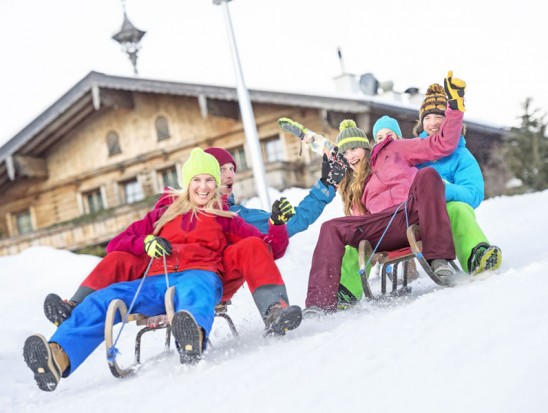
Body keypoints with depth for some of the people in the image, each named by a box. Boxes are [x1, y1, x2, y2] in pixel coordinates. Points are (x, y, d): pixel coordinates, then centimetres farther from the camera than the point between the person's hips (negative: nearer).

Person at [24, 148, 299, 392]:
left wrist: (278, 224, 1)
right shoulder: (163, 215, 29)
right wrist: (145, 243, 3)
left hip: (200, 276, -2)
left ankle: (192, 339, -77)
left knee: (193, 289, -42)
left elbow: (271, 250, 20)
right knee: (104, 299, -27)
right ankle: (59, 358, -52)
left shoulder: (224, 220, 25)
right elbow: (116, 245, 23)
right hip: (157, 283, 3)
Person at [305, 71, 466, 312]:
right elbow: (362, 220, 22)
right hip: (387, 229, 3)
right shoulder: (352, 185, 32)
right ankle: (320, 303, -27)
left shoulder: (393, 150, 20)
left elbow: (443, 145, 12)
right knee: (332, 228, -15)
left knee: (427, 175, -32)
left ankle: (439, 257, -39)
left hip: (416, 212, -3)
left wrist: (455, 107, 2)